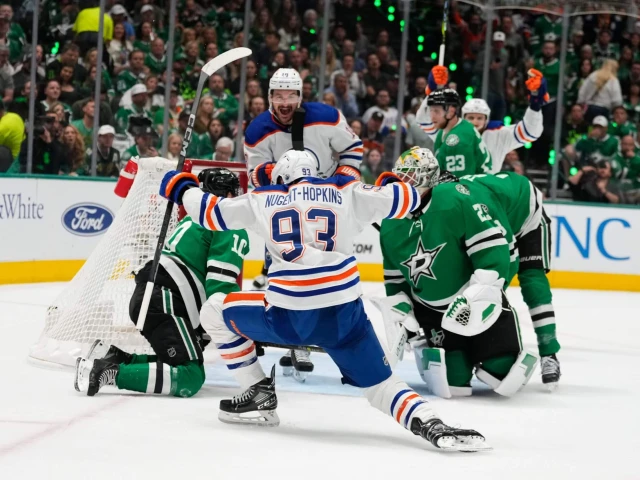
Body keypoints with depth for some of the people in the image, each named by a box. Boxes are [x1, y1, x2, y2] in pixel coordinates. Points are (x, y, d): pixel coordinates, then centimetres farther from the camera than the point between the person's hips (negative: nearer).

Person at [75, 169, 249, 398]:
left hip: (146, 295, 10)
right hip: (163, 301, -10)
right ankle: (111, 372, -23)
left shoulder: (197, 218, 28)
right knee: (190, 378, -15)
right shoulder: (232, 230, -3)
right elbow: (220, 288, -13)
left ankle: (114, 357, 7)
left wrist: (203, 333, 27)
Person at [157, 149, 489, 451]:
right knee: (380, 384, 10)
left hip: (286, 317, -1)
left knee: (215, 311, 24)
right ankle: (430, 425, -19)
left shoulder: (262, 199, 15)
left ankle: (259, 394, 20)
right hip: (343, 314, 1)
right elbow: (403, 199, 13)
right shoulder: (346, 192, 13)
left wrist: (181, 189, 42)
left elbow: (212, 213, 22)